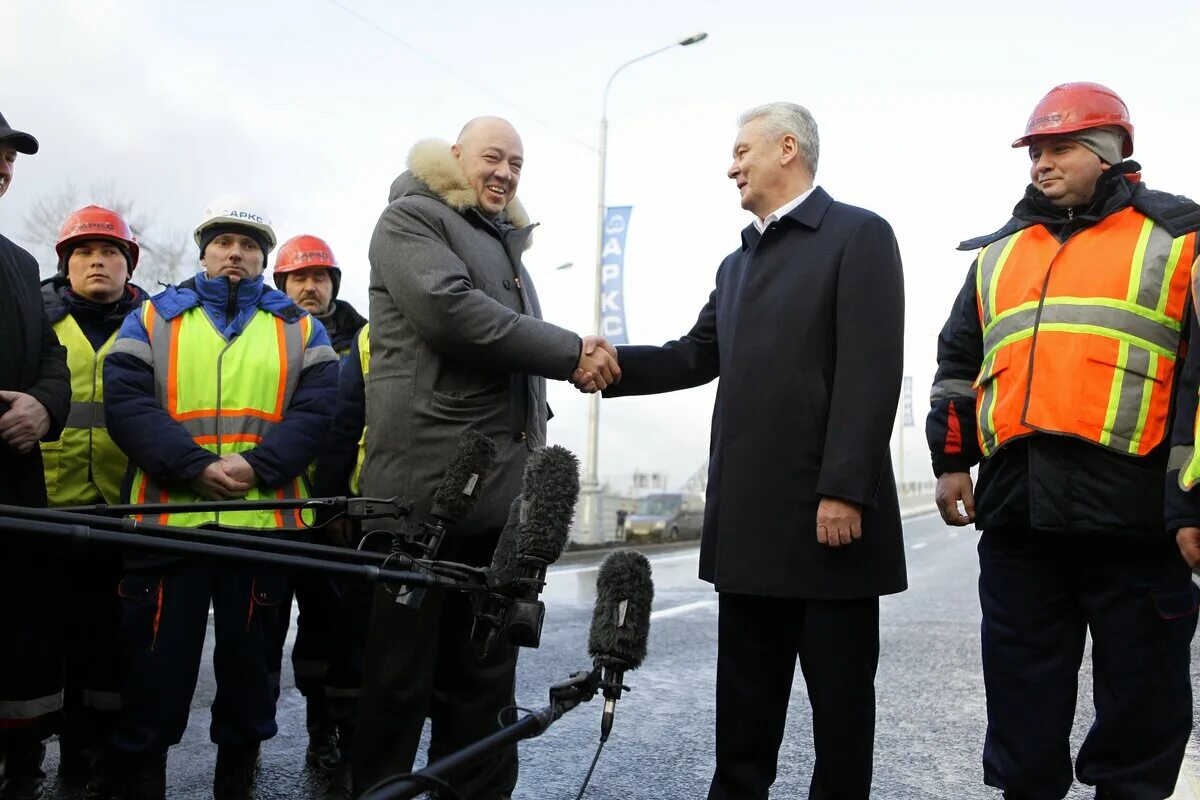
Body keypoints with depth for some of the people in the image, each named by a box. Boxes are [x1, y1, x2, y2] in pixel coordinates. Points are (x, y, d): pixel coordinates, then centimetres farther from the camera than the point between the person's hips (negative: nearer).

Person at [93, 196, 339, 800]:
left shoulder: (299, 328, 13)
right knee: (157, 661, 3)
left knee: (249, 660, 10)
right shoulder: (154, 316, 11)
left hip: (263, 520, 1)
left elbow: (316, 409, 0)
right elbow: (126, 401, -2)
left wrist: (257, 466, -16)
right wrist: (196, 466, -15)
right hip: (168, 516, 0)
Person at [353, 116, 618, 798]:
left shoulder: (508, 246, 26)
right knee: (401, 672, 1)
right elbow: (450, 309, -17)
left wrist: (536, 466, 20)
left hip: (503, 490, 7)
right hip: (428, 484, -7)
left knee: (486, 673, 11)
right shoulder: (411, 218, 1)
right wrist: (572, 353, -13)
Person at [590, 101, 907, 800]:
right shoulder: (737, 263, 22)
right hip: (750, 517, 8)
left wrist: (844, 491, -20)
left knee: (840, 690, 5)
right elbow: (697, 357, 18)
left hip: (826, 511, -7)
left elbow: (871, 372, -13)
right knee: (745, 690, 15)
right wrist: (613, 364, 2)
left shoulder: (859, 236, -4)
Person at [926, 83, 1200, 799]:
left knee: (1142, 688, 8)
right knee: (1021, 688, 11)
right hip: (1015, 506, 4)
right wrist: (951, 460, 13)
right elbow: (958, 364, 21)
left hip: (1133, 509, -4)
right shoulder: (997, 254, 18)